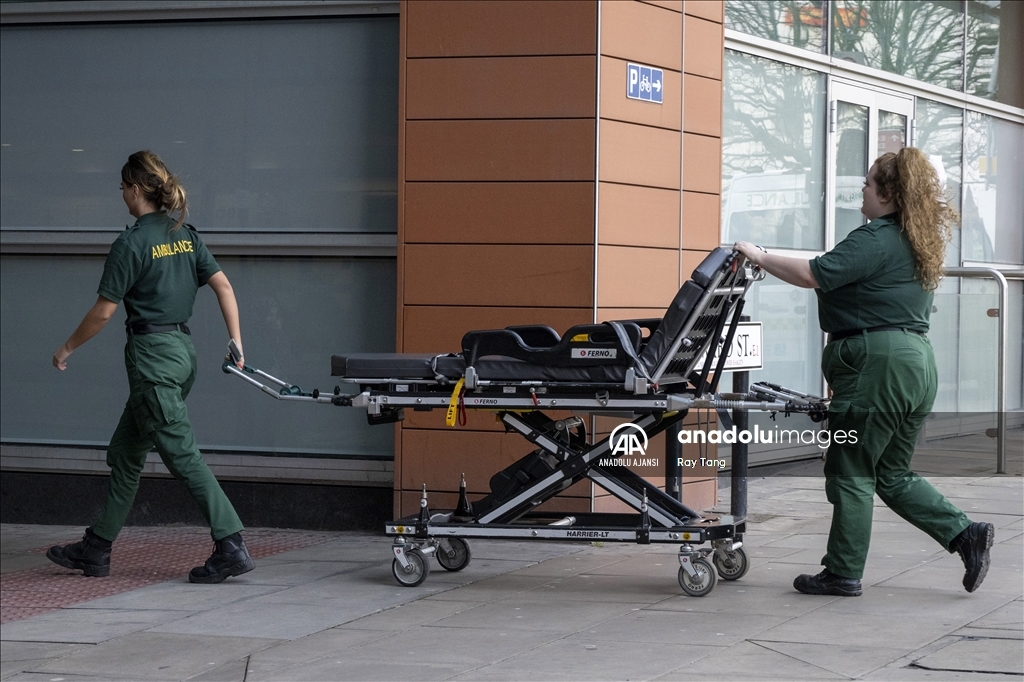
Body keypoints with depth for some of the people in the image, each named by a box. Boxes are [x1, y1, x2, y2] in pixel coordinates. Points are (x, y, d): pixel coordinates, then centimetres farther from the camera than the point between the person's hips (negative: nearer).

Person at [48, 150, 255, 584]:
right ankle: (96, 549, 23)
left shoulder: (131, 243, -12)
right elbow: (223, 285, 5)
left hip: (152, 355, -9)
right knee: (124, 453, 16)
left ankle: (231, 547, -12)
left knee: (182, 455, -7)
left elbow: (104, 311, -10)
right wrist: (236, 342, 6)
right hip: (183, 349, 9)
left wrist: (68, 348, 3)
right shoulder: (185, 235, 10)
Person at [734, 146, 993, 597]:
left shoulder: (875, 239, -14)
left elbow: (814, 275, -19)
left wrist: (760, 258, -10)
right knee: (891, 475, 16)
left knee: (851, 471, 1)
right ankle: (965, 534, 6)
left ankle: (843, 573, 7)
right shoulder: (920, 243, 17)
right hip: (917, 360, 9)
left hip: (878, 361, -9)